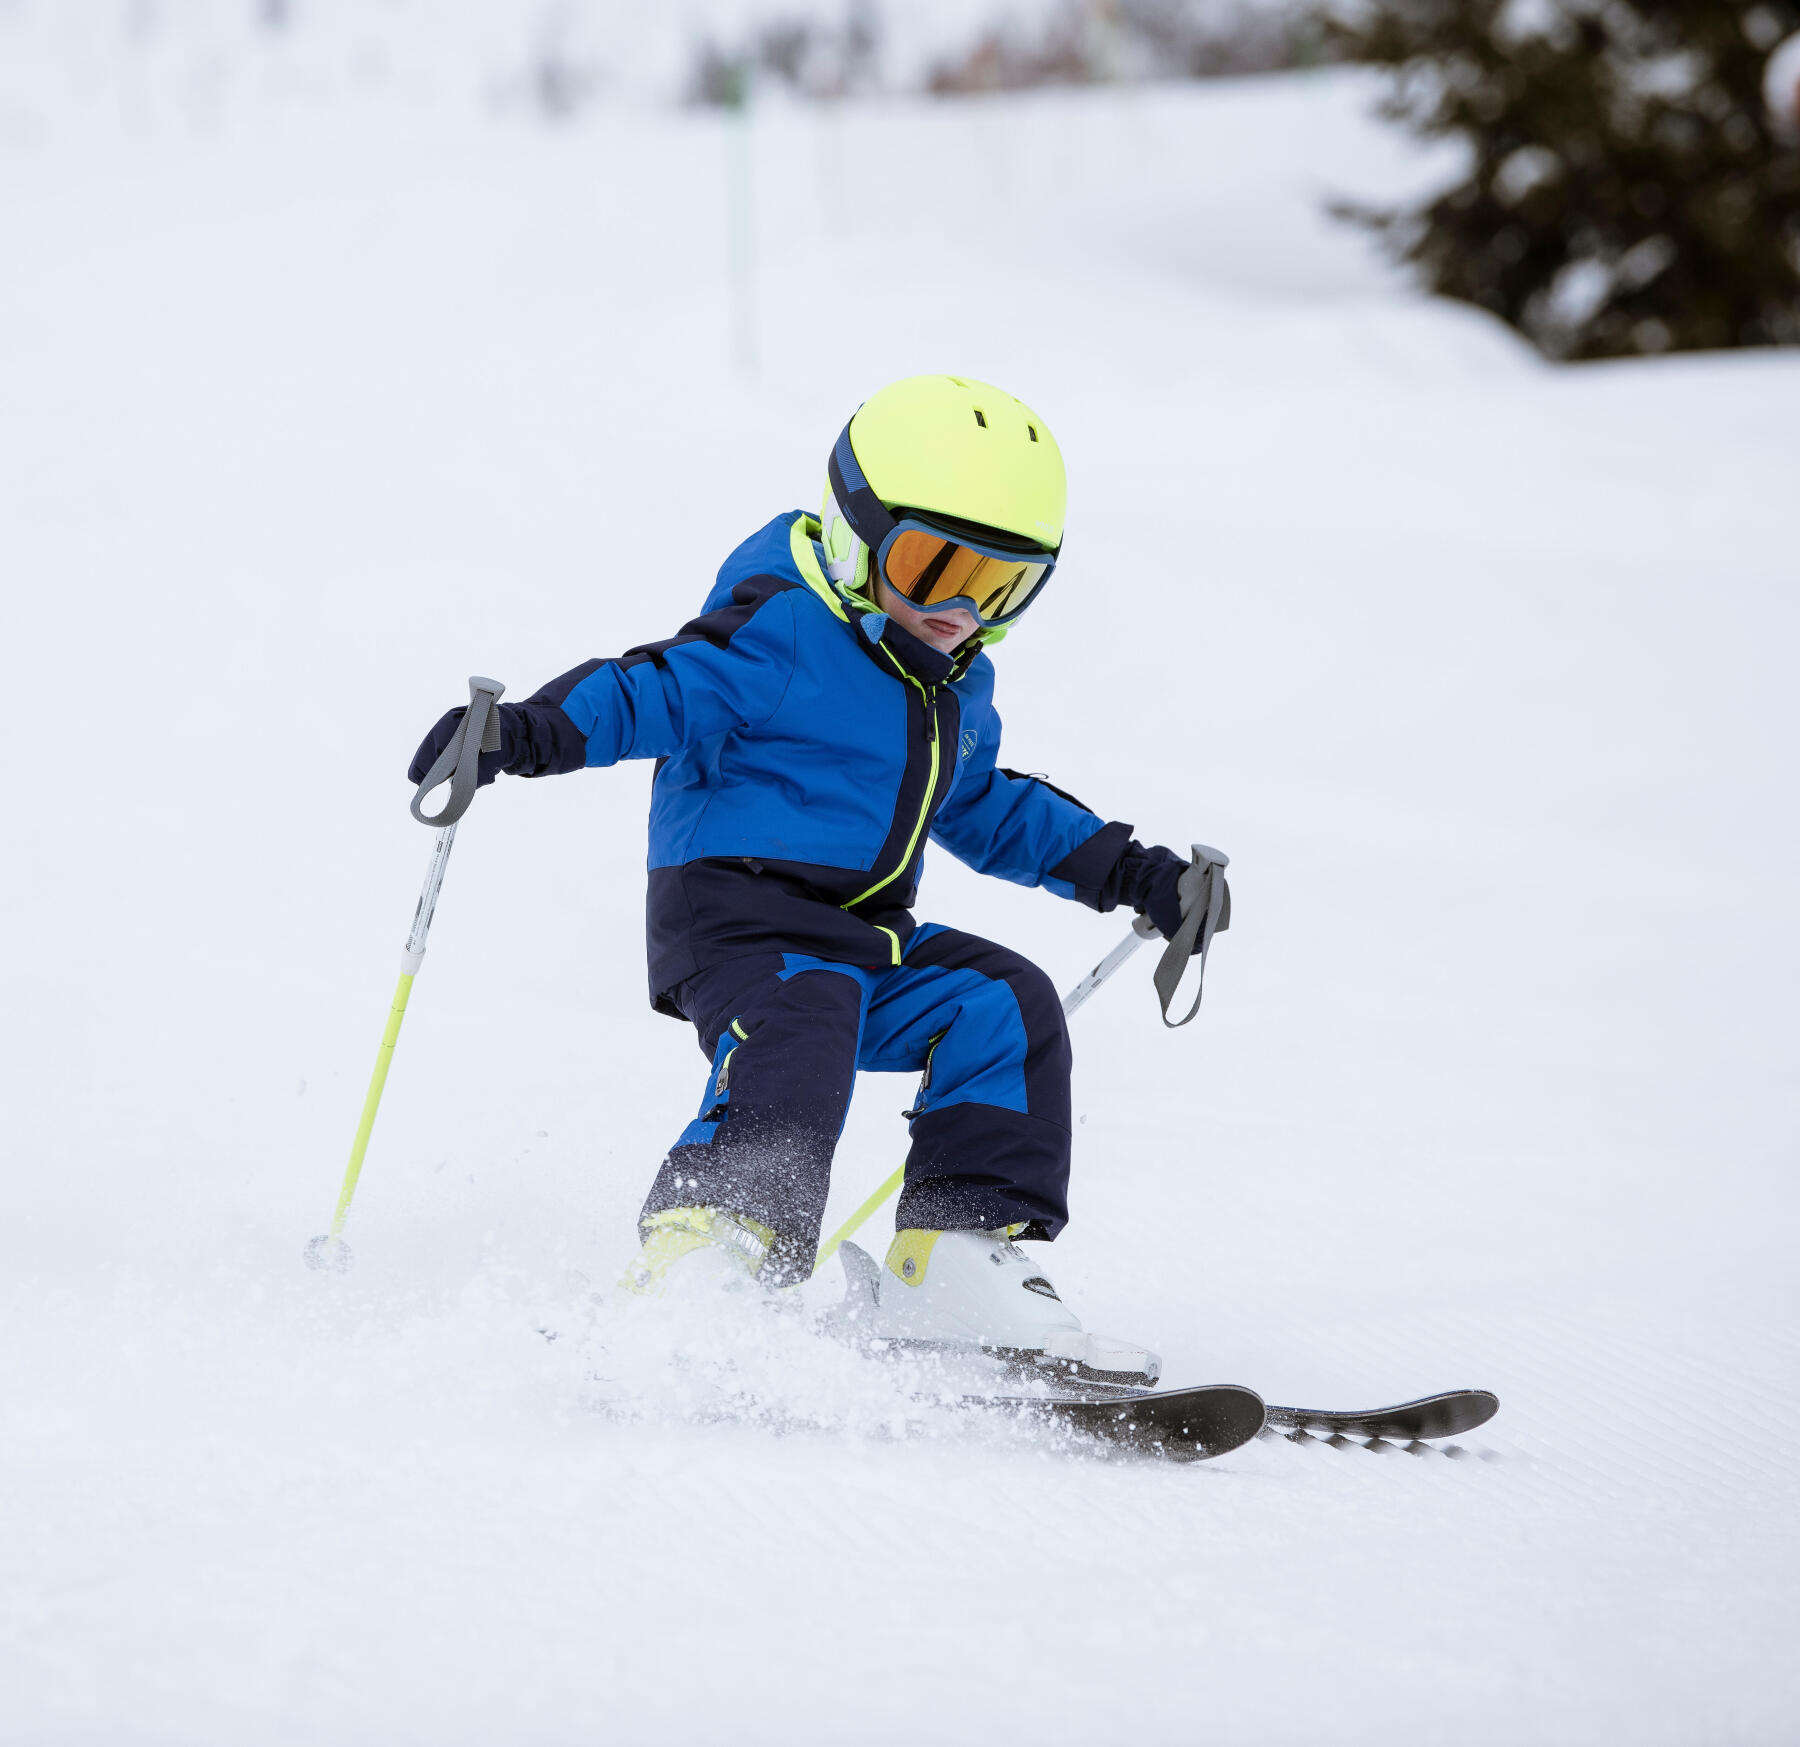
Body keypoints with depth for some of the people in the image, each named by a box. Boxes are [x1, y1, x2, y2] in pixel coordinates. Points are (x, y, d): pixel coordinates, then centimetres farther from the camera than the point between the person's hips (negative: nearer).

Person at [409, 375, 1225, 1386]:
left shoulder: (960, 687, 18)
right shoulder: (782, 634, -10)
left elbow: (982, 806, 34)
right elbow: (659, 688, -18)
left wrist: (1117, 868, 32)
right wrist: (535, 730, -36)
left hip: (864, 937, 8)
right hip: (738, 913, -8)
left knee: (1003, 1008, -7)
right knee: (796, 1039, -34)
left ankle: (961, 1274, -9)